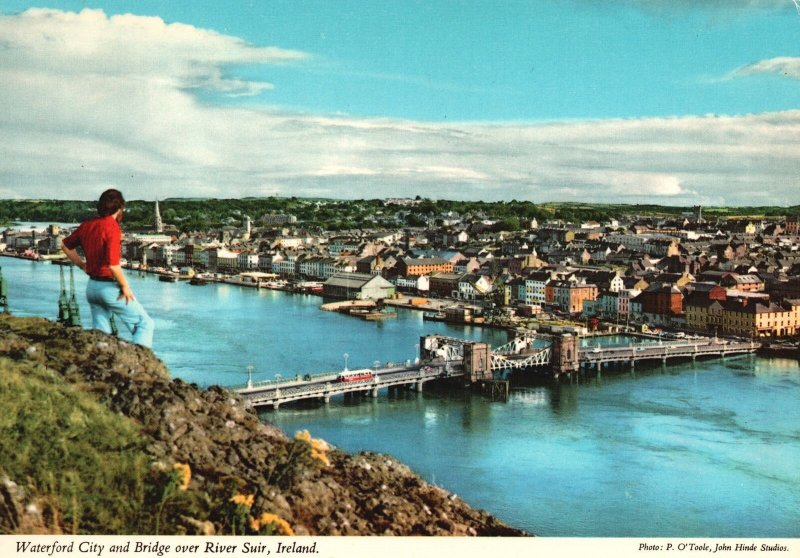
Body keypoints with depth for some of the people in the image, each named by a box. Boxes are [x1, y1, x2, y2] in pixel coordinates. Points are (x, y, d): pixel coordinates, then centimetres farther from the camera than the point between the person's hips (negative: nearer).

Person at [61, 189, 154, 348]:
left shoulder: (87, 225, 6)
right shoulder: (112, 227, -17)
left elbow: (66, 245, 20)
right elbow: (113, 264, -24)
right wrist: (125, 286, -13)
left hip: (92, 286, 8)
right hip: (110, 287, -8)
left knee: (100, 334, 14)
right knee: (144, 323, 0)